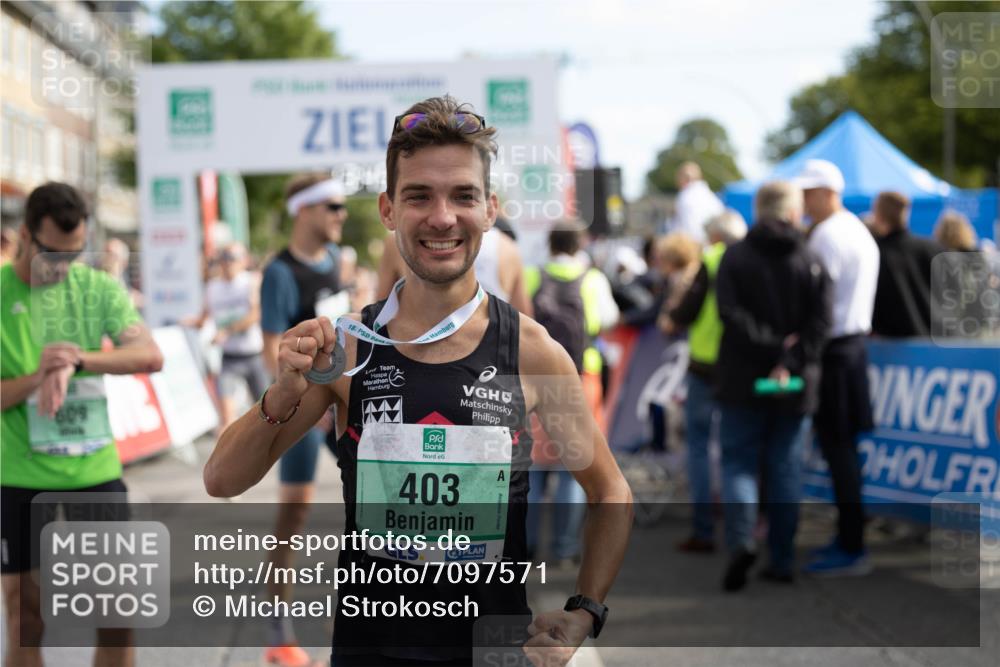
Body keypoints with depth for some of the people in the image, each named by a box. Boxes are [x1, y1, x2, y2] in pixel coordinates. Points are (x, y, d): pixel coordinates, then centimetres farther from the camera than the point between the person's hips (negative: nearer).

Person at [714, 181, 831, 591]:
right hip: (795, 387, 1)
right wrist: (790, 360, -12)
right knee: (786, 469, 9)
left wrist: (771, 347, -12)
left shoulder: (736, 257, -2)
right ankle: (782, 560, 11)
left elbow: (731, 313, -14)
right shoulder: (810, 261, 1)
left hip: (743, 380, -1)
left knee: (739, 462, 5)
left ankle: (740, 539, -17)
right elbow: (819, 321, -9)